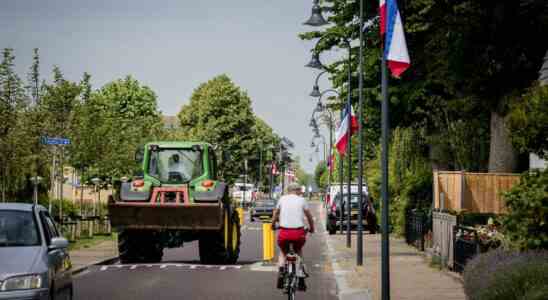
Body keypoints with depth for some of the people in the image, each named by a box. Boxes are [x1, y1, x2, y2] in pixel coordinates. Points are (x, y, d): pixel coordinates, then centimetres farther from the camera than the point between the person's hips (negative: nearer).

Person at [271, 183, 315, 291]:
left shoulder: (282, 199, 11)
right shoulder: (302, 200, 8)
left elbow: (275, 214, 23)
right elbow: (309, 217, 16)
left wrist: (273, 225, 41)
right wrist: (312, 228, 33)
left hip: (284, 232, 0)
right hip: (298, 232, 0)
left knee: (283, 252, 27)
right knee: (298, 251, 28)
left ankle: (281, 271, 1)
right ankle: (300, 278, 18)